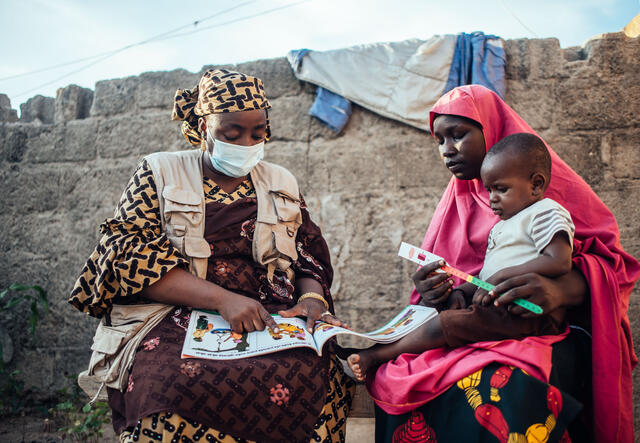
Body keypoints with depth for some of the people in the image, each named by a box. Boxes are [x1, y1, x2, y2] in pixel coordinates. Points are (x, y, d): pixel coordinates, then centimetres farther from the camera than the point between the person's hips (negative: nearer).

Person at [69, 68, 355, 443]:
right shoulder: (161, 173, 9)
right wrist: (222, 299, -17)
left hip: (272, 321, 3)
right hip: (173, 319, -2)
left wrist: (313, 298, -7)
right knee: (182, 382, -37)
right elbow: (131, 256, -4)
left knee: (320, 373, -30)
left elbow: (310, 260, 19)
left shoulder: (281, 184, 20)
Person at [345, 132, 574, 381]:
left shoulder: (545, 213, -2)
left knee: (450, 322, -23)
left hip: (530, 311, -10)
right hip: (496, 308, 10)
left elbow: (560, 262, -18)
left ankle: (374, 356, -20)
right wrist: (461, 291, 4)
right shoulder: (501, 227, 27)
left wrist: (502, 276, -18)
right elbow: (485, 276, 25)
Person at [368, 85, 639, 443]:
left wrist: (562, 289, -22)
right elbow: (433, 281, 20)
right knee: (393, 376, -24)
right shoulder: (455, 201, 22)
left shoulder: (550, 183, 8)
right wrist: (428, 293, -5)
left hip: (541, 329, -4)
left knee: (501, 387, -36)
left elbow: (611, 259, 0)